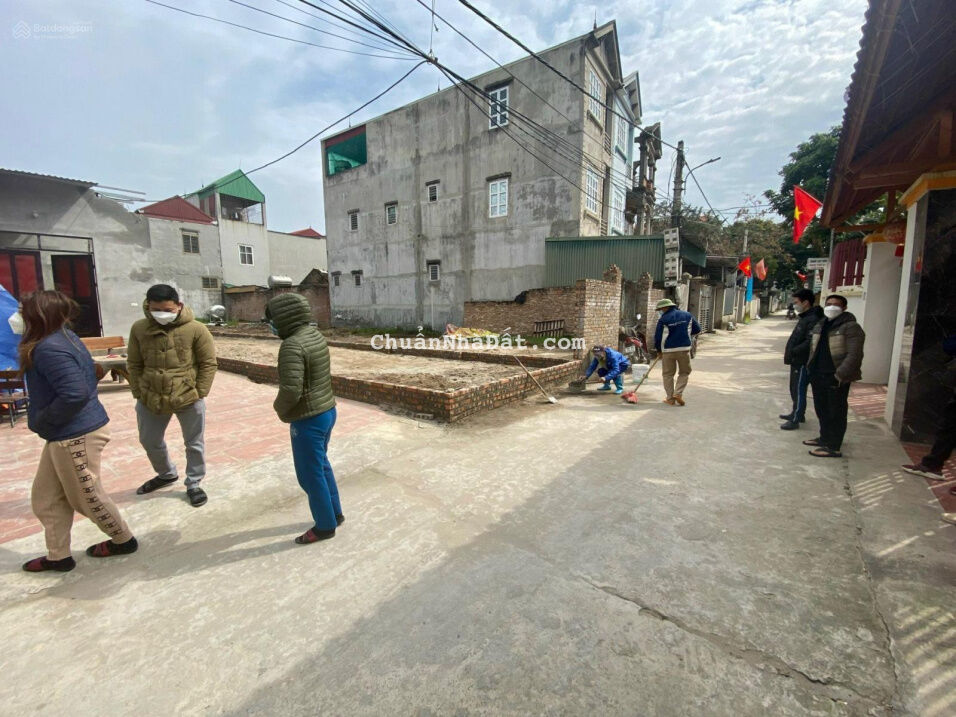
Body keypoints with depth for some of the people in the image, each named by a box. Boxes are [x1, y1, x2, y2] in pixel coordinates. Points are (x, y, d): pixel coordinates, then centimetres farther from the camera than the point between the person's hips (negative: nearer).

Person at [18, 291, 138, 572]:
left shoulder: (49, 349, -23)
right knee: (45, 497, 19)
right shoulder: (63, 338, 8)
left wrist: (41, 422, -16)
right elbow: (80, 385, 17)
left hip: (75, 436, -10)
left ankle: (124, 540, 27)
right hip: (65, 434, 10)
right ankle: (58, 556, 32)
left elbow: (75, 394, -32)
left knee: (87, 495, 9)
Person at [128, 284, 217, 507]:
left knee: (194, 444, 9)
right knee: (149, 441, 21)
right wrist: (139, 393, 1)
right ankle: (166, 474, 47)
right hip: (150, 399, 4)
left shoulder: (195, 329, -13)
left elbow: (208, 363, -7)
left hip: (188, 399, -3)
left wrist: (198, 393, -9)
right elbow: (134, 364, 6)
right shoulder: (139, 329, -3)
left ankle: (193, 484, 28)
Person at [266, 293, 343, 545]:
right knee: (322, 465, 24)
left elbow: (291, 390, -30)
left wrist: (280, 408, -8)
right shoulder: (316, 335, 6)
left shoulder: (292, 345, -23)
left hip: (308, 419, -9)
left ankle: (325, 526, 26)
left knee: (310, 474, 9)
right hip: (327, 411, 9)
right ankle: (335, 513, 39)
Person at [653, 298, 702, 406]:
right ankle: (678, 393, 1)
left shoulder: (663, 319, -5)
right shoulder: (687, 315, 7)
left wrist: (659, 351, 11)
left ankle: (670, 399, 10)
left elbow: (658, 337, -3)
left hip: (668, 350, -2)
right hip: (684, 349, 2)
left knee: (668, 374, 8)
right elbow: (697, 329, 12)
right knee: (685, 372, 16)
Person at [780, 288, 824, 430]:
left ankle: (796, 420, 5)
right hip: (797, 361, 10)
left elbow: (809, 343, -26)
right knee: (795, 389, 20)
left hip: (803, 362, -10)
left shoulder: (813, 320, -18)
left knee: (799, 390, -2)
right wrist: (790, 352, 9)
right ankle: (797, 413, 35)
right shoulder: (804, 318, 13)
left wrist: (792, 352, -20)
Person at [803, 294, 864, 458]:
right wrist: (811, 369, 15)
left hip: (836, 378, -8)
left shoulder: (850, 327, -11)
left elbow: (854, 355, -18)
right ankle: (825, 438, 34)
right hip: (818, 376, 8)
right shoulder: (819, 326, 13)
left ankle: (833, 447, 7)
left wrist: (839, 375, -23)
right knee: (821, 409, 19)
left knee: (836, 412, 0)